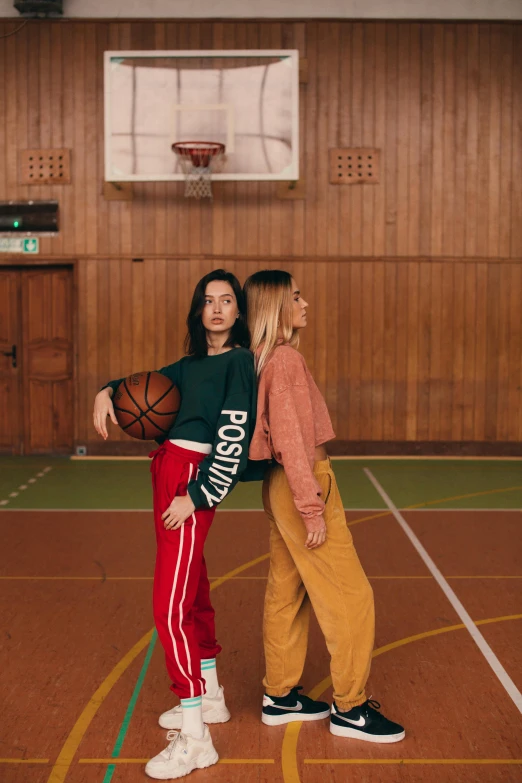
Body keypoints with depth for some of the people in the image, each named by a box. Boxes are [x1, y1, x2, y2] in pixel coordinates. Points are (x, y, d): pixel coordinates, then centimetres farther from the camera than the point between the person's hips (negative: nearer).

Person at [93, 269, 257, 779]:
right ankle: (210, 698, 34)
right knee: (192, 590, 18)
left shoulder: (239, 362, -7)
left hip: (192, 479, -9)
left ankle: (194, 739, -6)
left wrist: (196, 496, -19)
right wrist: (108, 392, 7)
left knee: (170, 606, -12)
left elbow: (234, 440, -14)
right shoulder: (193, 363, 16)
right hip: (168, 473, 9)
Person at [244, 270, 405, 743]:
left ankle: (280, 696, 26)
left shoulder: (264, 358, 9)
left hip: (283, 486, 10)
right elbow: (291, 440, -21)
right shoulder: (285, 358, -18)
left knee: (286, 592, 15)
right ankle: (350, 708, 10)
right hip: (303, 484, -9)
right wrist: (311, 509, -20)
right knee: (350, 596, 0)